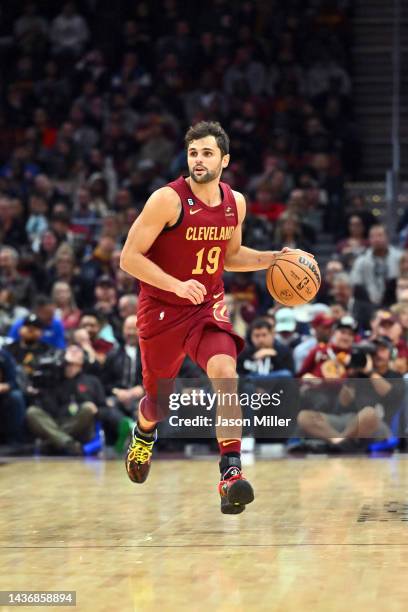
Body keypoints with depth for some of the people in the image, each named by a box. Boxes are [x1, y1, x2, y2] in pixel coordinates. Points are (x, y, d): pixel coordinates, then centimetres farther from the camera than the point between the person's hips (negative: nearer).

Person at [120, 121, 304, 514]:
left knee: (225, 373, -27)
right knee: (160, 403, 13)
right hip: (161, 310, -3)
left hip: (208, 307, 3)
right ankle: (144, 432, 52)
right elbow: (129, 257, -18)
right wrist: (178, 286, -28)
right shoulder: (168, 200, -17)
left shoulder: (235, 203, 1)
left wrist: (271, 259, 3)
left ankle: (230, 473, -28)